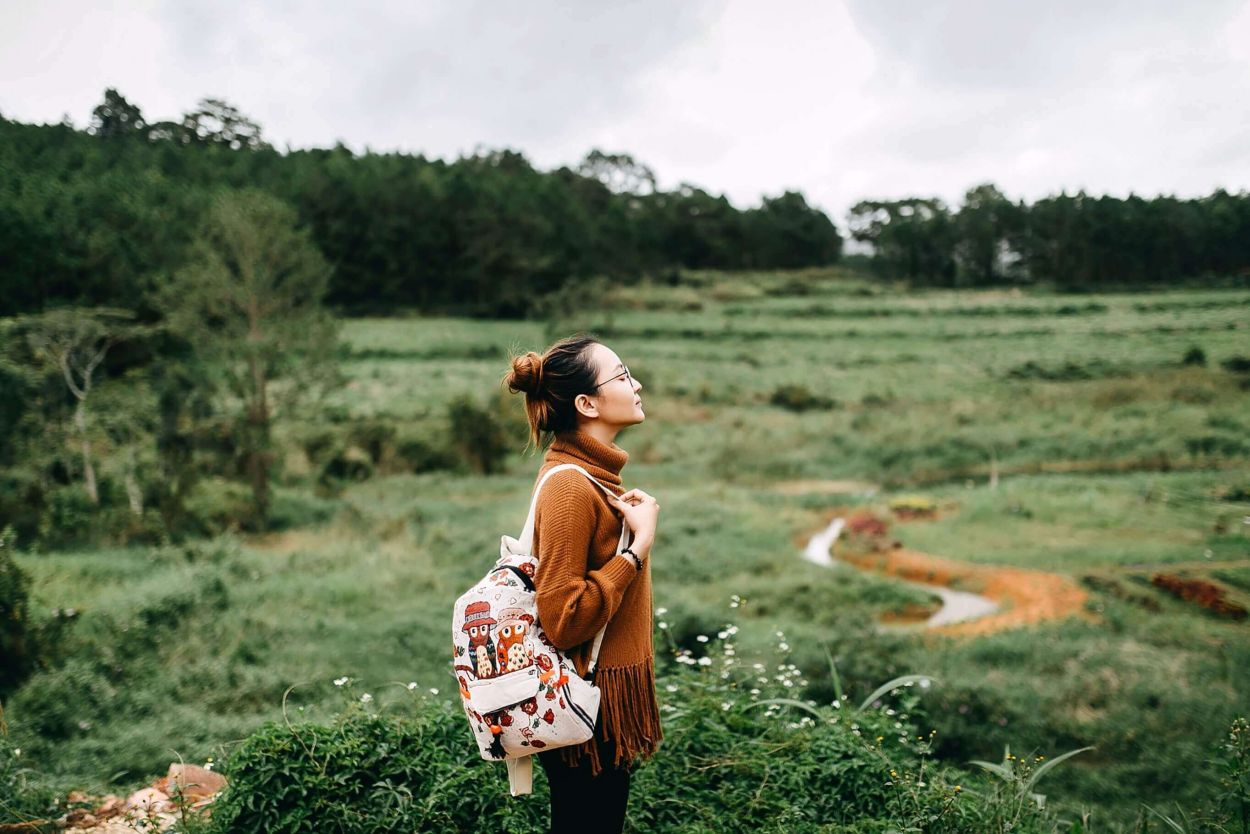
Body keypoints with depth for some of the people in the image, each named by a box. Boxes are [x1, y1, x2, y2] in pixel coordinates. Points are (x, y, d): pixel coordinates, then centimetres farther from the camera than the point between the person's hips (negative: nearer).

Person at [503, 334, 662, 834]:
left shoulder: (594, 471, 9)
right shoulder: (568, 485, -21)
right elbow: (562, 619, -25)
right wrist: (640, 544, -22)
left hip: (606, 690, 9)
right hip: (587, 707, -9)